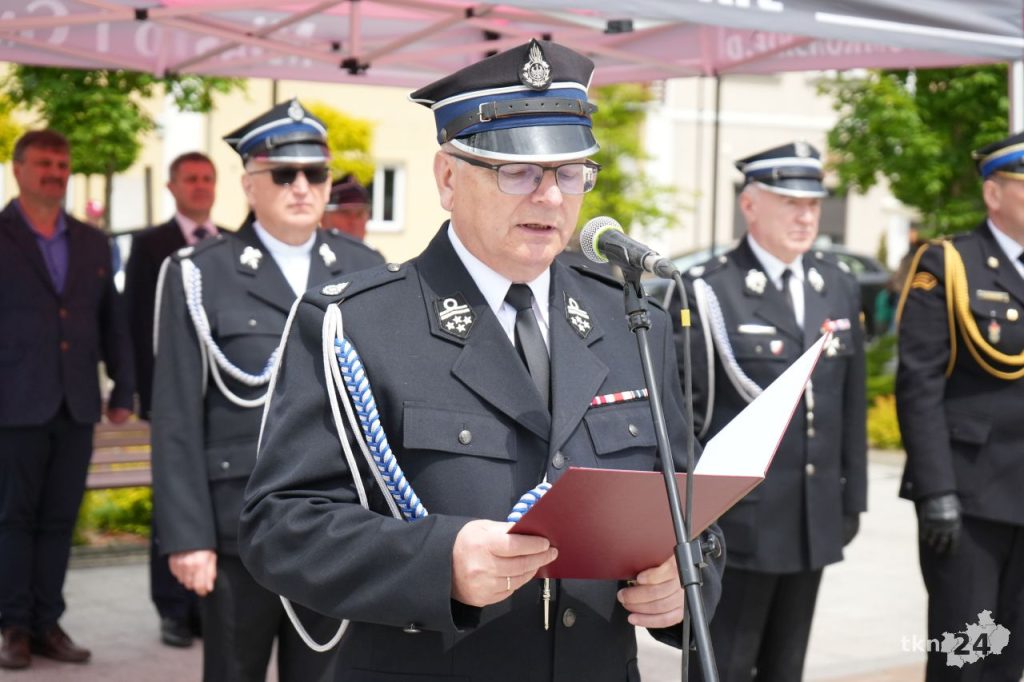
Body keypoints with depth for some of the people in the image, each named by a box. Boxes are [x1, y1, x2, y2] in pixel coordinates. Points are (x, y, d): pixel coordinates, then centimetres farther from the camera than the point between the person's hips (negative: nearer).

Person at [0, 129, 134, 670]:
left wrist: (123, 390, 10)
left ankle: (48, 624, 14)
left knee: (59, 520, 7)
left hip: (77, 405, 4)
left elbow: (112, 321, 15)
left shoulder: (92, 243, 13)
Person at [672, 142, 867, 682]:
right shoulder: (707, 293, -9)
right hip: (736, 524, -6)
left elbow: (851, 404, 13)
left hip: (814, 522, 6)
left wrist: (852, 498, 13)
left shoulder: (838, 288, 9)